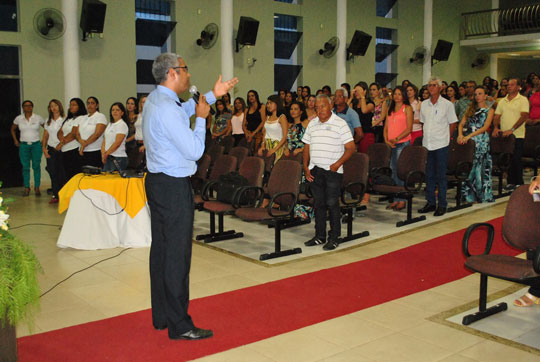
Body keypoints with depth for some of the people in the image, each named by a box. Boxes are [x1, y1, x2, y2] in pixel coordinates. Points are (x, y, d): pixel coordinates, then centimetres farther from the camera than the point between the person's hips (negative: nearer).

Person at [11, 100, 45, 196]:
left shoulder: (38, 118, 0)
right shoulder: (18, 118, 4)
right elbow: (13, 129, 20)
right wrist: (15, 140, 12)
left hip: (36, 145, -1)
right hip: (24, 146, 1)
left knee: (36, 166, -2)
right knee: (25, 167, 3)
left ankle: (37, 187, 6)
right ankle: (27, 188, 10)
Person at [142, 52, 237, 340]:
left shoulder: (154, 99, 11)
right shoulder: (167, 109, -21)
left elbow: (184, 110, 30)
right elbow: (194, 151, -19)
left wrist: (212, 95, 27)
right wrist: (201, 118, -6)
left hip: (158, 182, 11)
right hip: (174, 187, -11)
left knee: (161, 249, 15)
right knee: (177, 255, -3)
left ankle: (161, 315, 27)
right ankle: (179, 325, 6)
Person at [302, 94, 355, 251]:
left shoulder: (340, 124, -4)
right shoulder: (312, 124, 12)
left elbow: (350, 148, -8)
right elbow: (307, 147, 17)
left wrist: (337, 164, -17)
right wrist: (306, 167, 6)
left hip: (332, 171, -5)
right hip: (315, 170, 5)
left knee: (332, 204, -2)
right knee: (318, 204, 10)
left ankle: (334, 238, 8)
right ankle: (320, 236, 20)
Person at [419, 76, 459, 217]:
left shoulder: (447, 104, -2)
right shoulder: (424, 104, 10)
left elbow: (452, 124, 2)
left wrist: (444, 137, 1)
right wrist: (428, 136, 11)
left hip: (441, 145, -4)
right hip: (427, 144, 4)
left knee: (441, 176, -1)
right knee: (428, 175, 8)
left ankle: (442, 205, 6)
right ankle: (430, 203, 17)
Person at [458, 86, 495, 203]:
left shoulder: (489, 110, 2)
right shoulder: (471, 109, 15)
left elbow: (485, 127, -10)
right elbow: (461, 123, 9)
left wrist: (469, 136, -20)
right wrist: (460, 135, -12)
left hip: (482, 142, -3)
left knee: (480, 167, -4)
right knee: (468, 168, 1)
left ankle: (483, 195, 5)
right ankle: (469, 195, 8)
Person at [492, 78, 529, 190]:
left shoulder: (523, 100, -3)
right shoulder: (502, 101, 14)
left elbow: (524, 116, -13)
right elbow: (497, 116, 13)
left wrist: (511, 130, -22)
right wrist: (496, 128, -7)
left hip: (517, 135, -5)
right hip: (503, 135, 5)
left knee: (516, 160, -6)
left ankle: (519, 183, 3)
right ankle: (510, 182, 13)